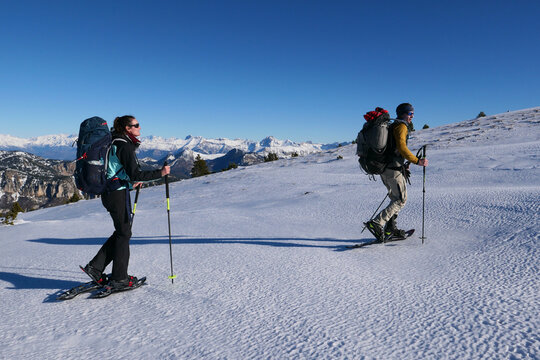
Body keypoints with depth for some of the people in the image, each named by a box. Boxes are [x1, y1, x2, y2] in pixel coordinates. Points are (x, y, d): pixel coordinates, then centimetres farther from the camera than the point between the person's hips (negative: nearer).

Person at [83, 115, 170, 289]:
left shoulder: (116, 143, 15)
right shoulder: (125, 146, -15)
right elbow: (135, 173, -21)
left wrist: (130, 182, 23)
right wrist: (160, 173, -17)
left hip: (109, 192, 9)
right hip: (118, 194, -9)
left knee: (121, 232, 17)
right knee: (124, 233, 1)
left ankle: (95, 267, 19)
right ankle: (119, 278, 11)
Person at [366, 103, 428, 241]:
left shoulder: (393, 126, 24)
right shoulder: (401, 126, -6)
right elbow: (401, 147, -20)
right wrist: (417, 161, -18)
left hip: (384, 167, 10)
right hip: (394, 169, -10)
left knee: (396, 198, 17)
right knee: (401, 200, -6)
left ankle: (390, 229, 18)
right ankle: (377, 223, -16)